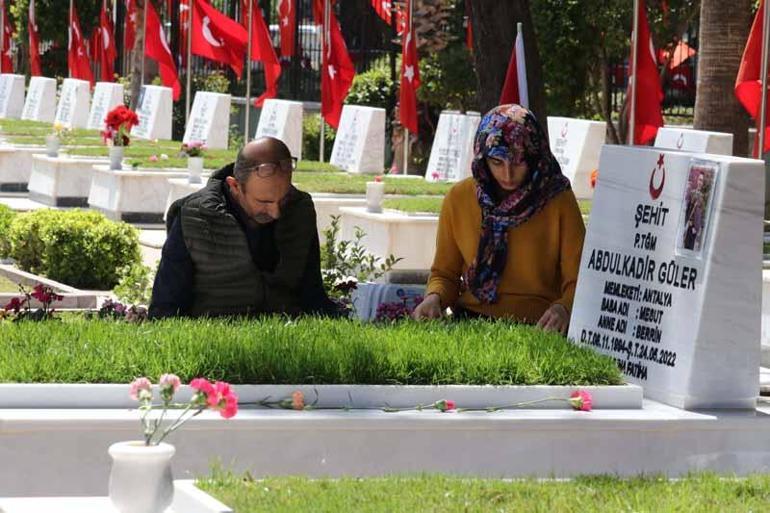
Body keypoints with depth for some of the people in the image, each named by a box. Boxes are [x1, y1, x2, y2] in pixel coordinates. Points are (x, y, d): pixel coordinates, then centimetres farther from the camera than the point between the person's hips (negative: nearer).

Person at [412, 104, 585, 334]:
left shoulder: (559, 201, 1)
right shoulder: (458, 199, 8)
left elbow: (577, 280, 0)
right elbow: (444, 273, 18)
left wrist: (562, 308, -22)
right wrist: (435, 298, -6)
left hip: (539, 326, -2)